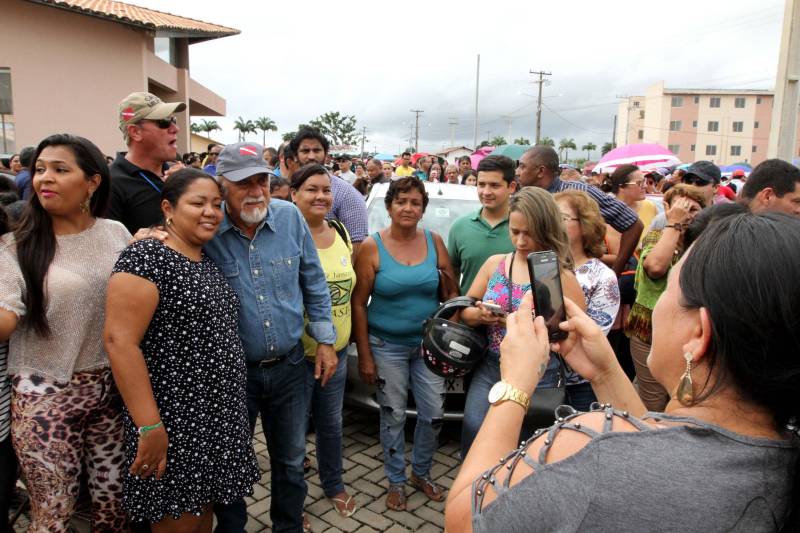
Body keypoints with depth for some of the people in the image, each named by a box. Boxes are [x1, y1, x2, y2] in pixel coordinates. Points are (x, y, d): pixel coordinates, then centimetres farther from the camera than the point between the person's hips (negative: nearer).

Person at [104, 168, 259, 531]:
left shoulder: (208, 263, 10)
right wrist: (149, 426, -24)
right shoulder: (146, 257, -17)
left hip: (218, 419, 8)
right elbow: (119, 340, -23)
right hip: (174, 423, -8)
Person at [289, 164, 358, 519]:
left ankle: (334, 485, 44)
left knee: (331, 423, 22)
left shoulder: (342, 233, 4)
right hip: (297, 353, -5)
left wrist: (341, 343, 13)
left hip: (338, 350, 6)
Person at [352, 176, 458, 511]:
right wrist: (364, 355, -9)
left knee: (434, 414, 9)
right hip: (387, 346, -3)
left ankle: (421, 473, 34)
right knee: (393, 416, 9)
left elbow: (451, 292, 5)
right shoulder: (372, 247, -9)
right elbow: (358, 304, -8)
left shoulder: (434, 242, -1)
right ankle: (396, 481, 32)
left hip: (428, 343, 3)